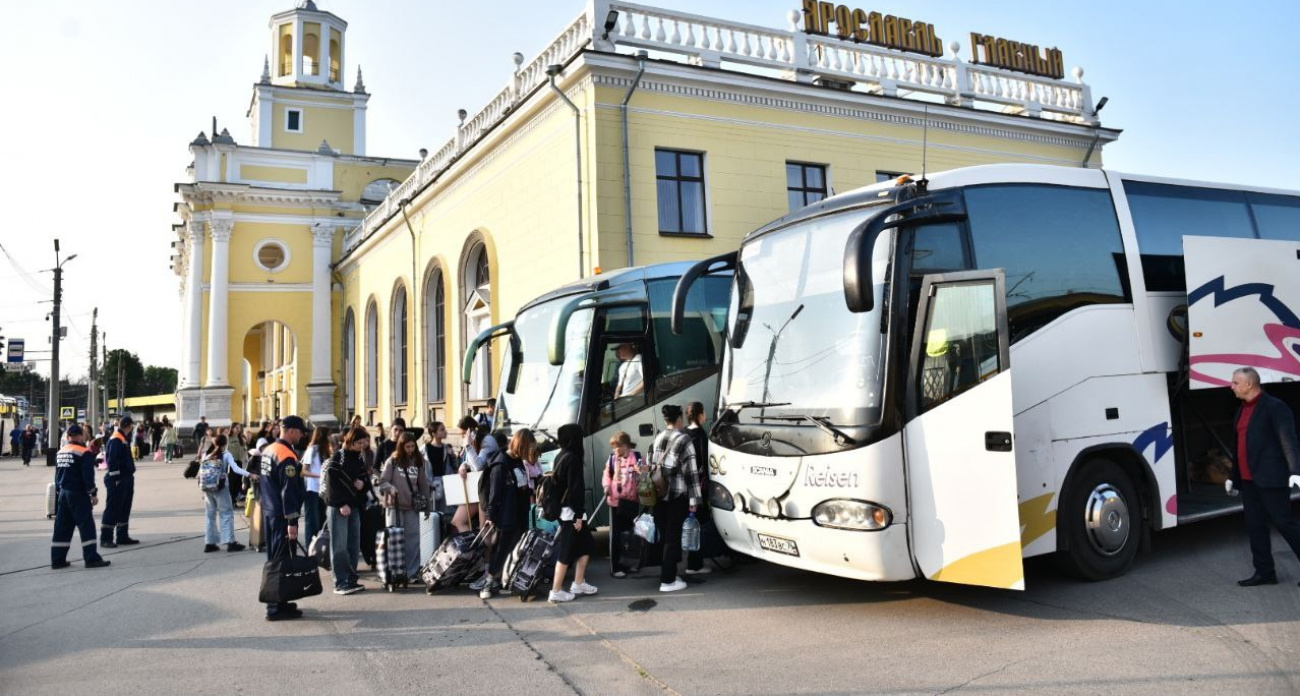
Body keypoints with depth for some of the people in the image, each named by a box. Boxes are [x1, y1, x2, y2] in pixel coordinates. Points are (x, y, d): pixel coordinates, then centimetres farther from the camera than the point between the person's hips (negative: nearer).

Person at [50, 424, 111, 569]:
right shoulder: (84, 453, -13)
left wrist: (59, 492, 23)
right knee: (87, 526, -4)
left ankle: (57, 559, 15)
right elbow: (88, 476, -17)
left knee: (62, 527, 12)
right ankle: (91, 558, -6)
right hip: (78, 495, -8)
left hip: (63, 494, 8)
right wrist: (94, 494, -8)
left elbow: (57, 475, 16)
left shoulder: (60, 453, 11)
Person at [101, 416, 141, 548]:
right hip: (118, 481, -10)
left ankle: (123, 536, 21)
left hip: (126, 479, 10)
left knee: (124, 509, 14)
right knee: (113, 509, -6)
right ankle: (105, 539, -1)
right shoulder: (116, 440, -16)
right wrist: (116, 479, -22)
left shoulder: (123, 439, 15)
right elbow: (112, 461, -22)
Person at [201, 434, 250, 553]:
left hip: (208, 488, 5)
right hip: (221, 488, -5)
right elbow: (235, 468, -18)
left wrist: (203, 489, 15)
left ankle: (209, 543, 12)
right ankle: (230, 542, -5)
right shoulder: (227, 455, -4)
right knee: (226, 514, -2)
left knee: (210, 515, 11)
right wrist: (249, 474, -24)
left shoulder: (209, 456, 10)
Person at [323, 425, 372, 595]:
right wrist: (341, 504, -17)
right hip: (338, 507, -6)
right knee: (340, 546, -5)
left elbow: (366, 480, 18)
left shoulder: (360, 459, 14)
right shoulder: (337, 458, -6)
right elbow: (332, 483, -12)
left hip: (354, 506, 6)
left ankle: (351, 579, 12)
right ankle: (341, 582, -4)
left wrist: (363, 484, -6)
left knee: (354, 545, 5)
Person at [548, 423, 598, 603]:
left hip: (565, 510, 9)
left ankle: (578, 584, 24)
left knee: (586, 546, 17)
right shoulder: (572, 459, -18)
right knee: (566, 552, -2)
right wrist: (578, 515, -18)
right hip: (571, 512, -9)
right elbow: (575, 488, -20)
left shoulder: (561, 456, 9)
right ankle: (556, 591, 4)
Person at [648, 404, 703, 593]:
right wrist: (694, 498, -9)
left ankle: (668, 574, 22)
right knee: (673, 537, 0)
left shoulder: (657, 439, 10)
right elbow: (690, 471, -11)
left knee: (664, 536, 13)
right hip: (677, 495, -6)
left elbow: (651, 467, 12)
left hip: (658, 494, 6)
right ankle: (668, 580, 3)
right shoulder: (683, 439, -8)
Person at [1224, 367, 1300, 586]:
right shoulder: (1242, 409, 16)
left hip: (1270, 478, -8)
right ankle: (1264, 572, 17)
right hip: (1248, 480, 8)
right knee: (1254, 526, 9)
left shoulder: (1274, 407, -9)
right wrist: (1233, 476, 23)